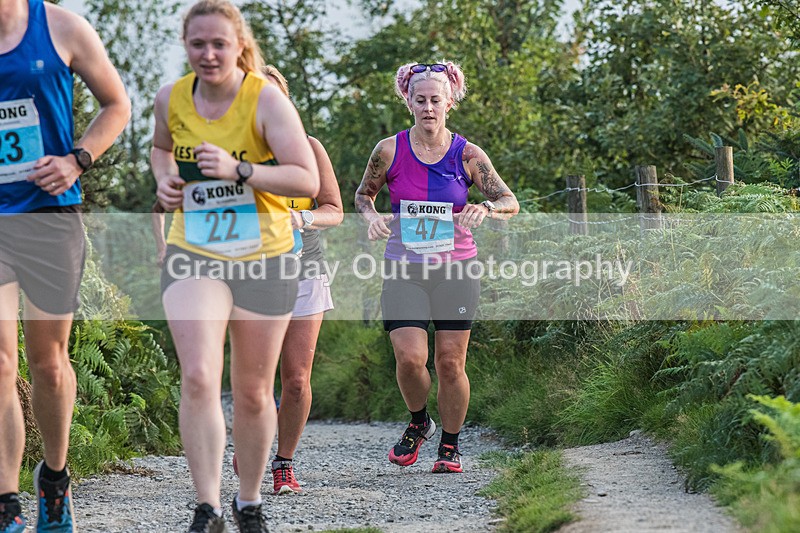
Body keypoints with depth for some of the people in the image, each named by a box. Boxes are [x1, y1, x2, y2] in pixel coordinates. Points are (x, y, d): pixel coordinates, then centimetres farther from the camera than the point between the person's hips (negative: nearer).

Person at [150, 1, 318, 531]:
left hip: (264, 258, -1)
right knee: (198, 378, -18)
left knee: (253, 392, 9)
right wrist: (164, 180, 2)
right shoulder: (171, 99, 0)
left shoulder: (266, 99, -12)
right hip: (193, 255, 2)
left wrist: (238, 170, -31)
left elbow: (307, 180, -19)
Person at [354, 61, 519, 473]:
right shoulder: (390, 151, -1)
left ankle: (450, 444, 21)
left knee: (450, 363, 0)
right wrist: (372, 216, -7)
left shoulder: (467, 155, -2)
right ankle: (418, 423, 17)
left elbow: (511, 202, -2)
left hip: (456, 269, 0)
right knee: (409, 358, -13)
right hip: (403, 269, 0)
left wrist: (484, 209, -23)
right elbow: (363, 195, 15)